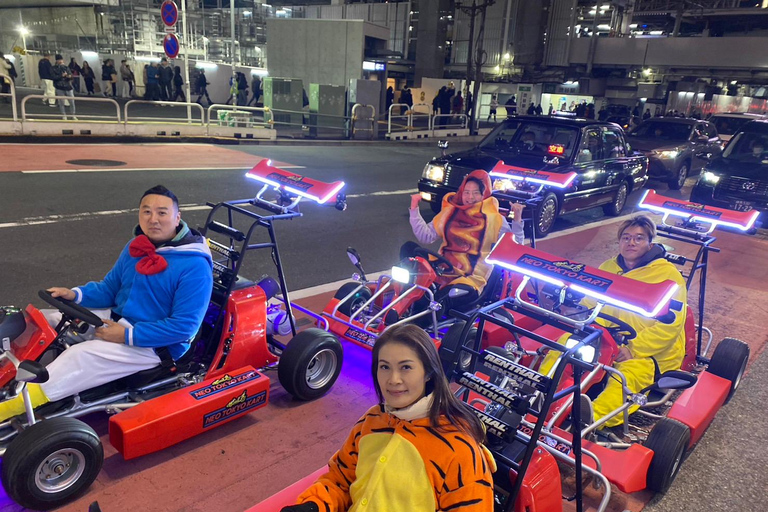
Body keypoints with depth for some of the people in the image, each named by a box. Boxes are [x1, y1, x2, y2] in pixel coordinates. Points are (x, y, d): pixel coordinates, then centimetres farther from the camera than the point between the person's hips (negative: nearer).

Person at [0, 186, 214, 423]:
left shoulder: (194, 266, -22)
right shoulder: (136, 247, 3)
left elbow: (184, 327, -24)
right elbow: (109, 288, 11)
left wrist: (128, 336, -22)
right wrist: (75, 295, -9)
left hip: (151, 344, -8)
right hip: (116, 318, 9)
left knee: (80, 356, -25)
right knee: (44, 321, 4)